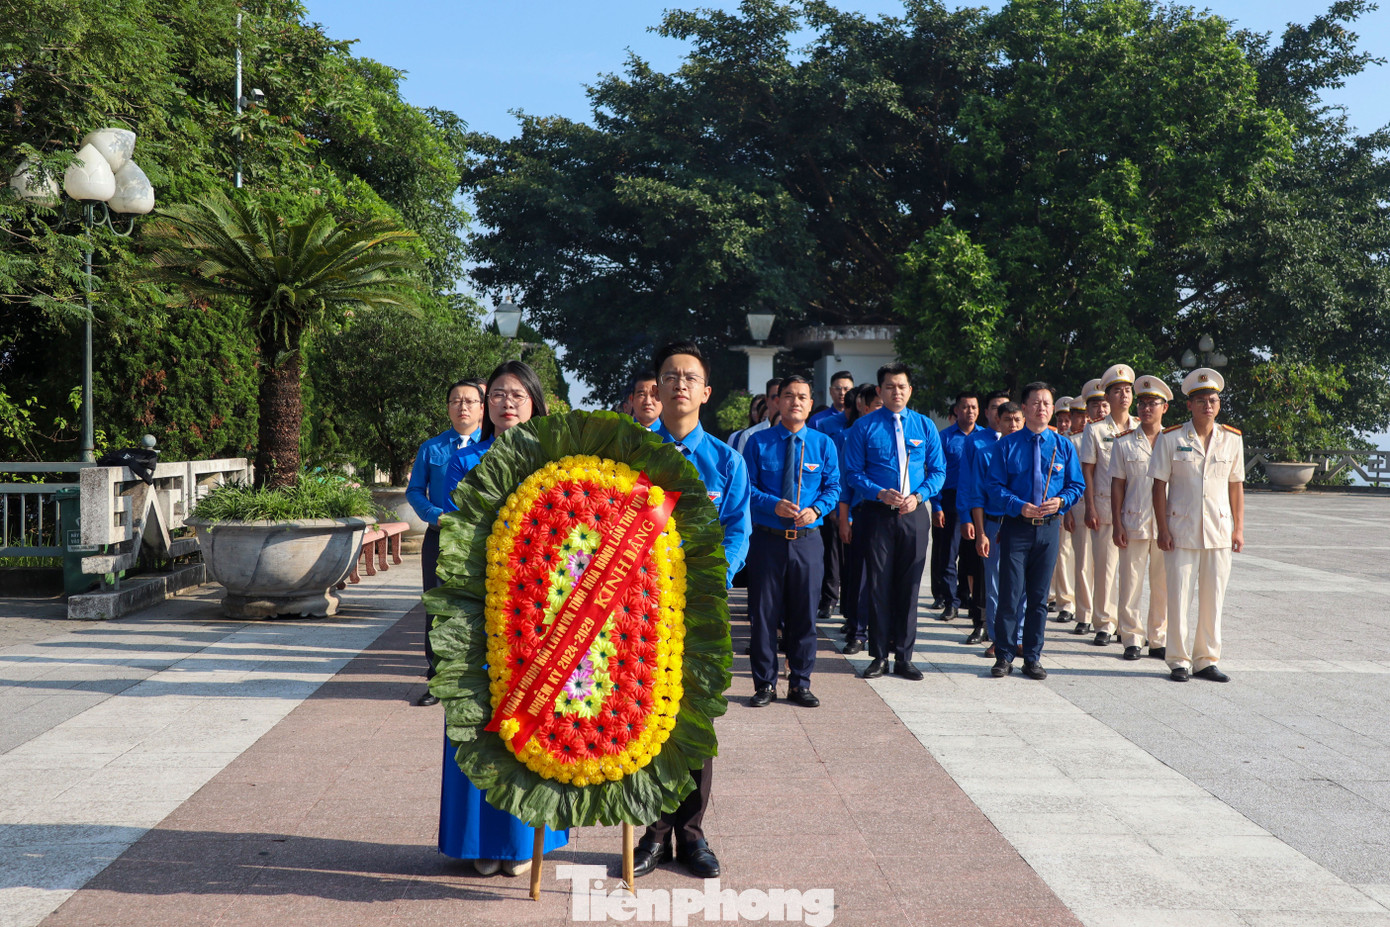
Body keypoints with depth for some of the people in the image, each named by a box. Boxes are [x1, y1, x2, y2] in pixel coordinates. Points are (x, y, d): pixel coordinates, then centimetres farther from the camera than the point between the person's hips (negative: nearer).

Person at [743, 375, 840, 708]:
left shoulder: (823, 444, 7)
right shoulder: (758, 443, 2)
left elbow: (834, 487, 6)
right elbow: (747, 487, 0)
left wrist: (816, 509, -14)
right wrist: (774, 505, -17)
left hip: (807, 540, 1)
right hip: (767, 539, -1)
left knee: (804, 614, 7)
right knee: (764, 613, 3)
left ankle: (800, 684, 20)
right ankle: (765, 684, 16)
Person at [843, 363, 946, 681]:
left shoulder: (925, 426, 7)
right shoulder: (864, 427, 1)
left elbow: (938, 470, 8)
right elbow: (853, 472, 0)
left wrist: (918, 496, -9)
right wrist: (880, 493, -16)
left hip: (915, 514, 2)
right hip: (877, 514, -2)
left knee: (909, 587, 5)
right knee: (879, 586, 2)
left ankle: (904, 657, 15)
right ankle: (879, 656, 12)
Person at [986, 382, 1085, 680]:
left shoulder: (1064, 446, 9)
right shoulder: (1007, 445, 2)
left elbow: (1076, 485, 10)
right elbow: (994, 485, -1)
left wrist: (1061, 501, -11)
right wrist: (1019, 506, -16)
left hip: (1050, 527, 2)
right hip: (1016, 526, -2)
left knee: (1039, 596, 8)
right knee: (1010, 593, -4)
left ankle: (1032, 657, 16)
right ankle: (1004, 656, 7)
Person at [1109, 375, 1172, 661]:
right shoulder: (1124, 442, 4)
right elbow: (1117, 485, 3)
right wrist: (1117, 525, -3)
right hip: (1133, 523, -1)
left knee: (1163, 584, 5)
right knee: (1131, 584, 0)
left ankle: (1159, 640, 16)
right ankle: (1132, 639, 9)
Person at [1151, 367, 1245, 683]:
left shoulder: (1232, 439, 6)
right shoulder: (1170, 439, -3)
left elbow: (1236, 485, 11)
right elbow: (1159, 485, -1)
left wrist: (1239, 528, 7)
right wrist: (1162, 529, -6)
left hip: (1219, 531, 2)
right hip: (1181, 531, -2)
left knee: (1213, 598, 7)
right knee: (1179, 597, 0)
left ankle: (1207, 660, 19)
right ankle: (1179, 661, 11)